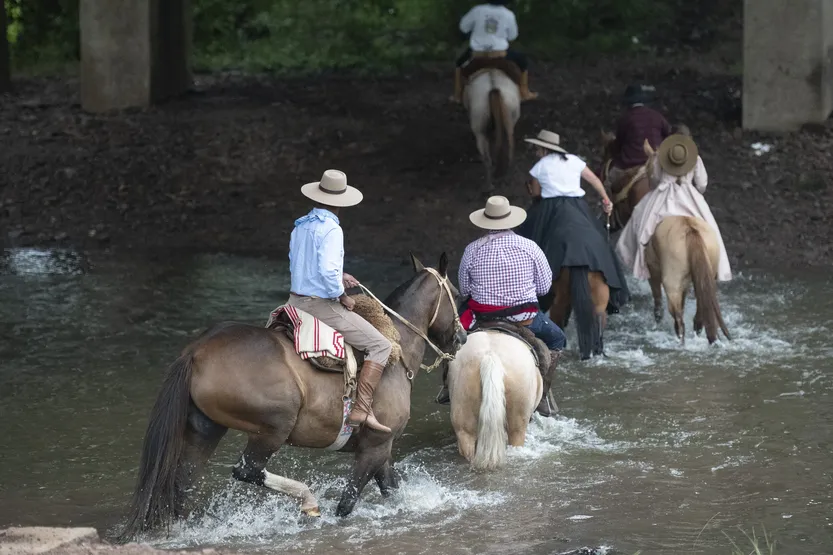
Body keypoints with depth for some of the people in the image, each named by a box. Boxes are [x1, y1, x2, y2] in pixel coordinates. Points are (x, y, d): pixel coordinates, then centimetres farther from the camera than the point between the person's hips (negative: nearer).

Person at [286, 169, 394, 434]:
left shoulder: (300, 226, 9)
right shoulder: (331, 229, -17)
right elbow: (328, 271, -29)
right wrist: (343, 297, -12)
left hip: (296, 301, 8)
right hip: (322, 305, -8)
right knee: (380, 346, -2)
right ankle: (361, 410, -12)